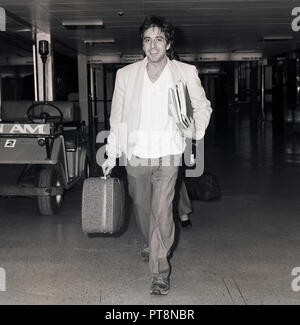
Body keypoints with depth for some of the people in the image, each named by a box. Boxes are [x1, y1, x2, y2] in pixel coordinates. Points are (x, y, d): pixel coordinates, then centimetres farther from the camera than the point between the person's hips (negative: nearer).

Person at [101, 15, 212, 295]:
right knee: (141, 207, 18)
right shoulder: (125, 74, 1)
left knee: (162, 212, -9)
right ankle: (148, 243, 48)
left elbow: (203, 106, 9)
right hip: (135, 155, 3)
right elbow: (116, 118, 6)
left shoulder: (185, 73, -2)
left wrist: (195, 129, -11)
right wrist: (112, 155, 6)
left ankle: (160, 271, 1)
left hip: (167, 156, -2)